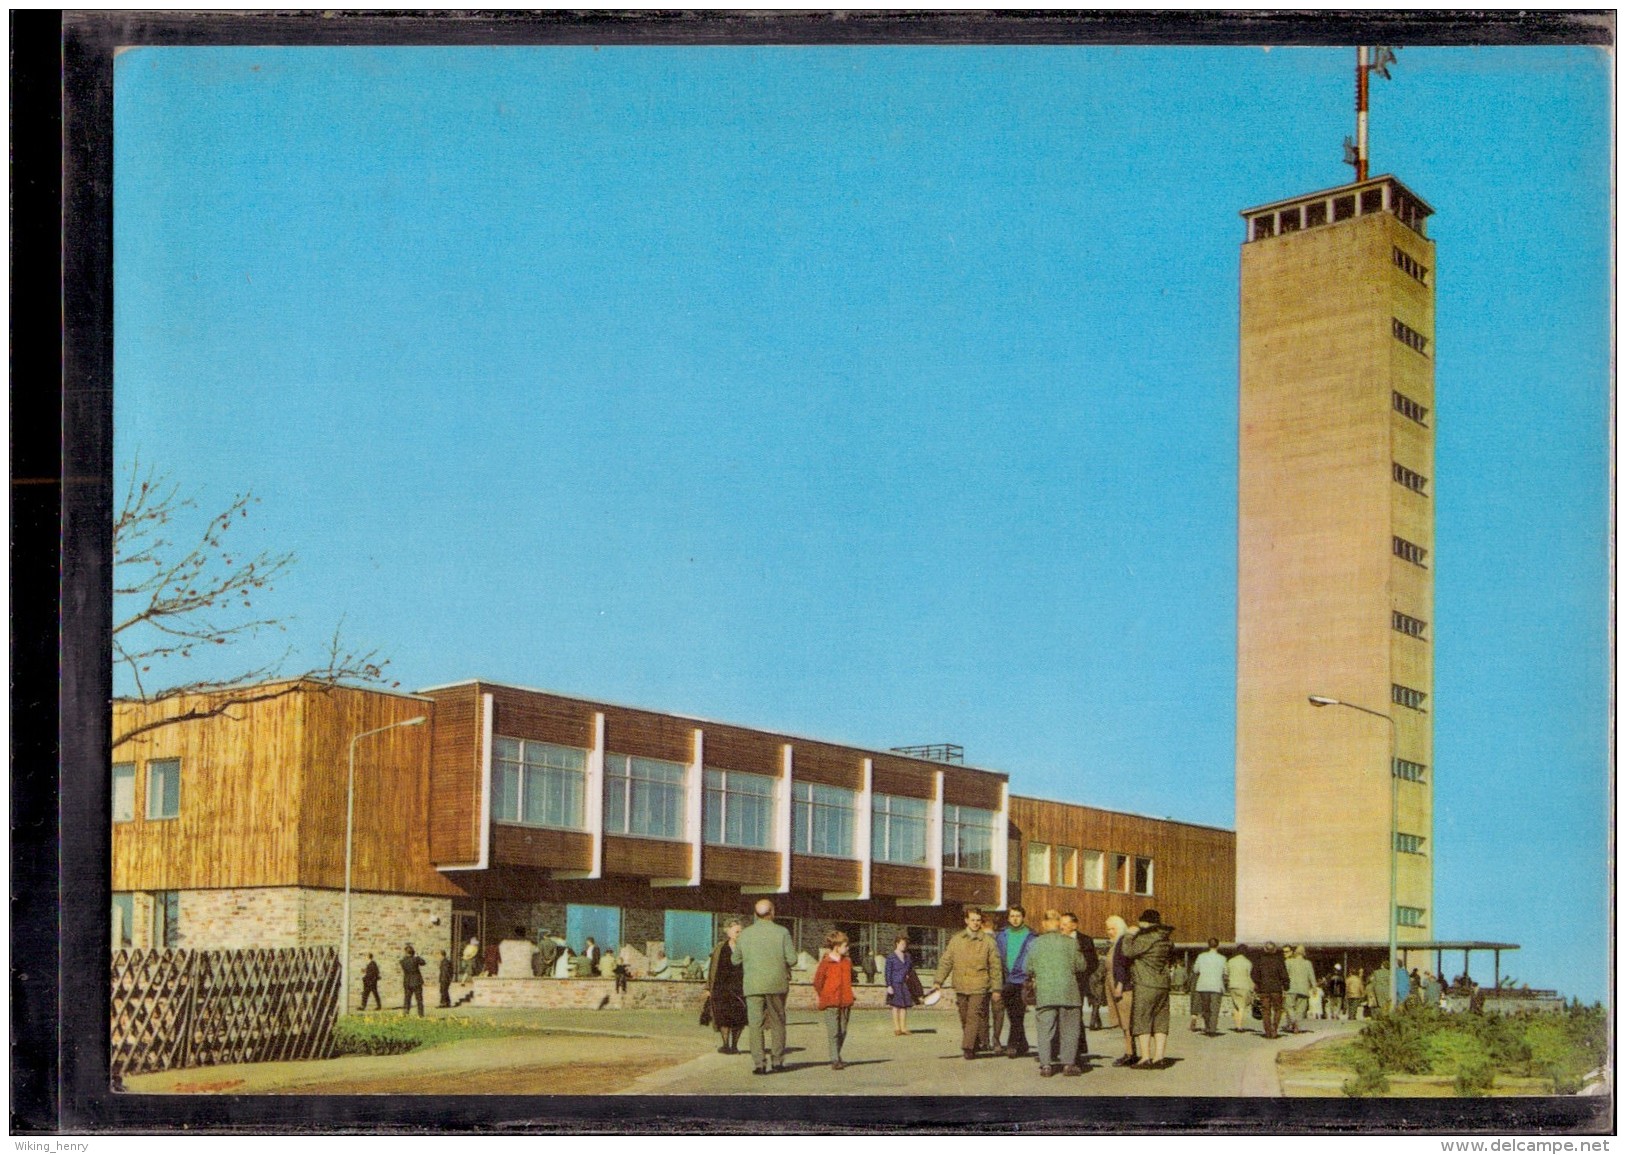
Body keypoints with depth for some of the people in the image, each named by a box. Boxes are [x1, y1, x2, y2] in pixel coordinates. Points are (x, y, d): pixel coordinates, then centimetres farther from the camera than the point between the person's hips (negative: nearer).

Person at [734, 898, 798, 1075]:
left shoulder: (745, 934, 1)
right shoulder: (782, 932, -6)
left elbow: (736, 960, 9)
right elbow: (792, 960, -8)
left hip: (752, 985, 1)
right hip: (777, 984, 0)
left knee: (756, 1024, 1)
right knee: (777, 1023, 13)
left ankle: (758, 1063, -6)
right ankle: (777, 1061, 14)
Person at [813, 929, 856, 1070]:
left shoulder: (847, 962, 11)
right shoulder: (826, 962, -8)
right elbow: (817, 982, -4)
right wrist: (824, 997, 1)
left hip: (845, 1003, 6)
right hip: (831, 1003, -6)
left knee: (843, 1032, 9)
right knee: (833, 1032, -8)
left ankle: (836, 1058, 21)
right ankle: (835, 1060, -7)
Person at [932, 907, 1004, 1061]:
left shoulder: (988, 942, 2)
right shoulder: (956, 940, 8)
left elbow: (996, 966, 4)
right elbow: (946, 962, 8)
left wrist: (997, 988, 1)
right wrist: (938, 981, -2)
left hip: (979, 987, -3)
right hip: (961, 987, 3)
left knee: (974, 1016, -14)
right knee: (965, 1019, 9)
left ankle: (968, 1047, -17)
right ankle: (973, 1045, 22)